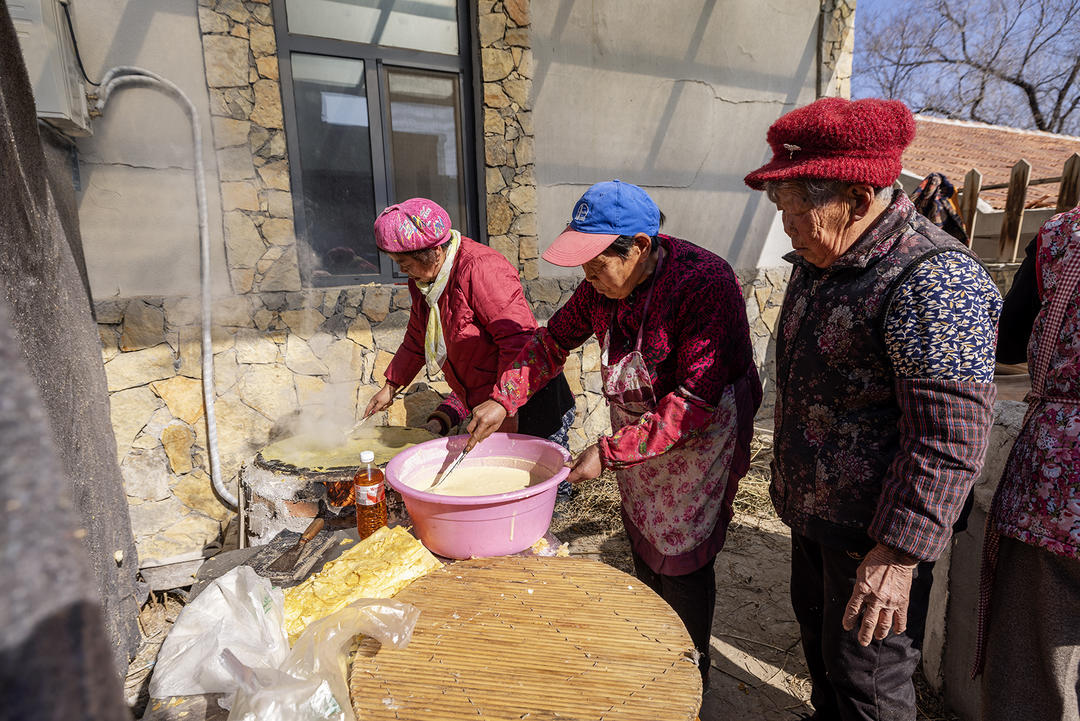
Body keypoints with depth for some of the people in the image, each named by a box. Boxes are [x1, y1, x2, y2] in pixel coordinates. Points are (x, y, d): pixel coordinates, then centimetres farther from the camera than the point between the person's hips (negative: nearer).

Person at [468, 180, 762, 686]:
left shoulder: (706, 284, -29)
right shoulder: (605, 283, -8)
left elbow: (695, 398, -32)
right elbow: (555, 339, 4)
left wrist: (609, 452, -31)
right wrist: (502, 400, -7)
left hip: (698, 436, -6)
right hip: (635, 430, 7)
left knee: (680, 564, 6)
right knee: (642, 548, 21)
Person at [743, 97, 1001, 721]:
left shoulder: (933, 281, -24)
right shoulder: (821, 260, 5)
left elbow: (950, 441, -26)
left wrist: (898, 554, -24)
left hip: (876, 530, -8)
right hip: (813, 509, 9)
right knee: (817, 634, 27)